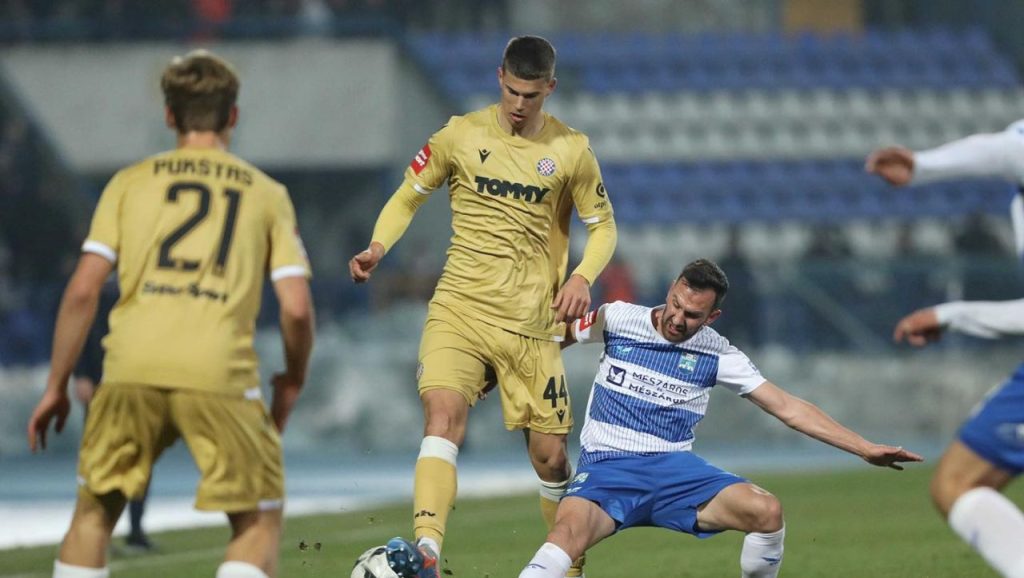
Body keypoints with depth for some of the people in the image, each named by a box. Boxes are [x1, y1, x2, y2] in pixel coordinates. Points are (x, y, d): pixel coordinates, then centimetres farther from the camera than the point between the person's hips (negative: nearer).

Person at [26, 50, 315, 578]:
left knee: (94, 513, 17)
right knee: (258, 523, 11)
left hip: (131, 371, 1)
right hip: (221, 374, -1)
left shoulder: (130, 182, 14)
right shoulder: (267, 194, 14)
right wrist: (292, 382, 22)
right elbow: (296, 308, 5)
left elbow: (82, 290, 6)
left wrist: (56, 387, 13)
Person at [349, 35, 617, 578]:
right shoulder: (461, 135, 1)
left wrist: (582, 276, -8)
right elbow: (408, 196, 11)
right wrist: (378, 246, -9)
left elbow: (603, 225, 12)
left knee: (549, 455, 5)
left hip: (530, 320, 1)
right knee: (443, 413, -26)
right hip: (459, 306, -1)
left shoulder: (570, 151, 2)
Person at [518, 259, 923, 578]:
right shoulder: (617, 319, 0)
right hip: (606, 467, -2)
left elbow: (787, 408, 4)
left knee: (766, 511, -22)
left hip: (674, 467, 2)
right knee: (568, 534, -35)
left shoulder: (716, 355, 2)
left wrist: (865, 449, 0)